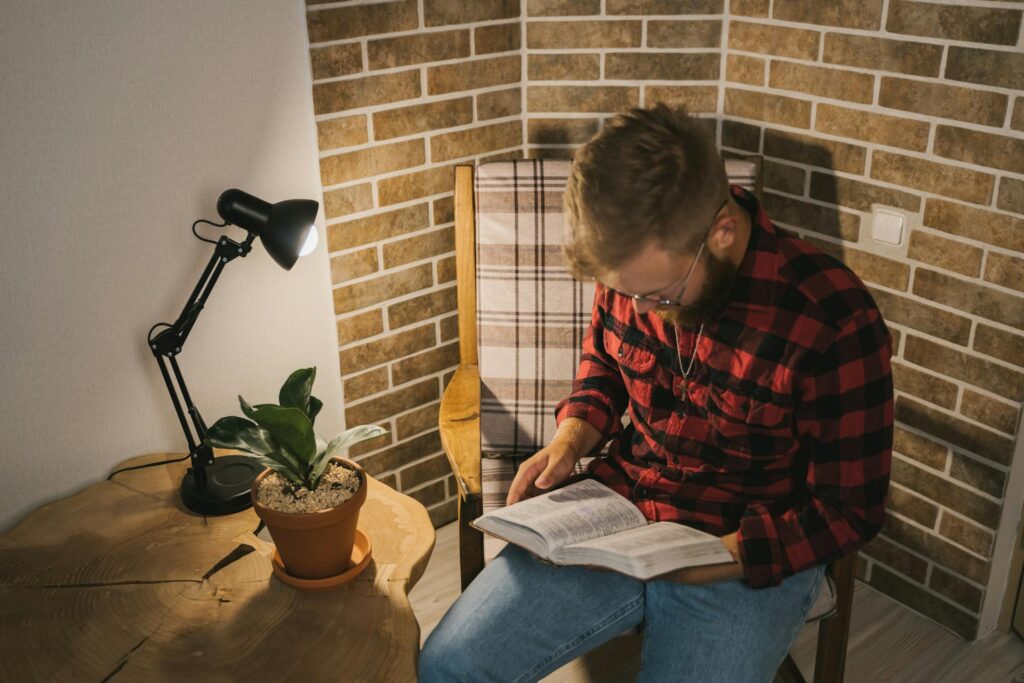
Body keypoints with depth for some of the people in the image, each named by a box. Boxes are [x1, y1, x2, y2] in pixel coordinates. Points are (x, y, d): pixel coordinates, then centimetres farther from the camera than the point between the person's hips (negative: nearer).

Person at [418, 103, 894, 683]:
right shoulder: (635, 263, -7)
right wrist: (571, 437, -6)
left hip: (750, 559, -4)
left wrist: (705, 560, -23)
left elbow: (850, 511, -13)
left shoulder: (834, 321, -23)